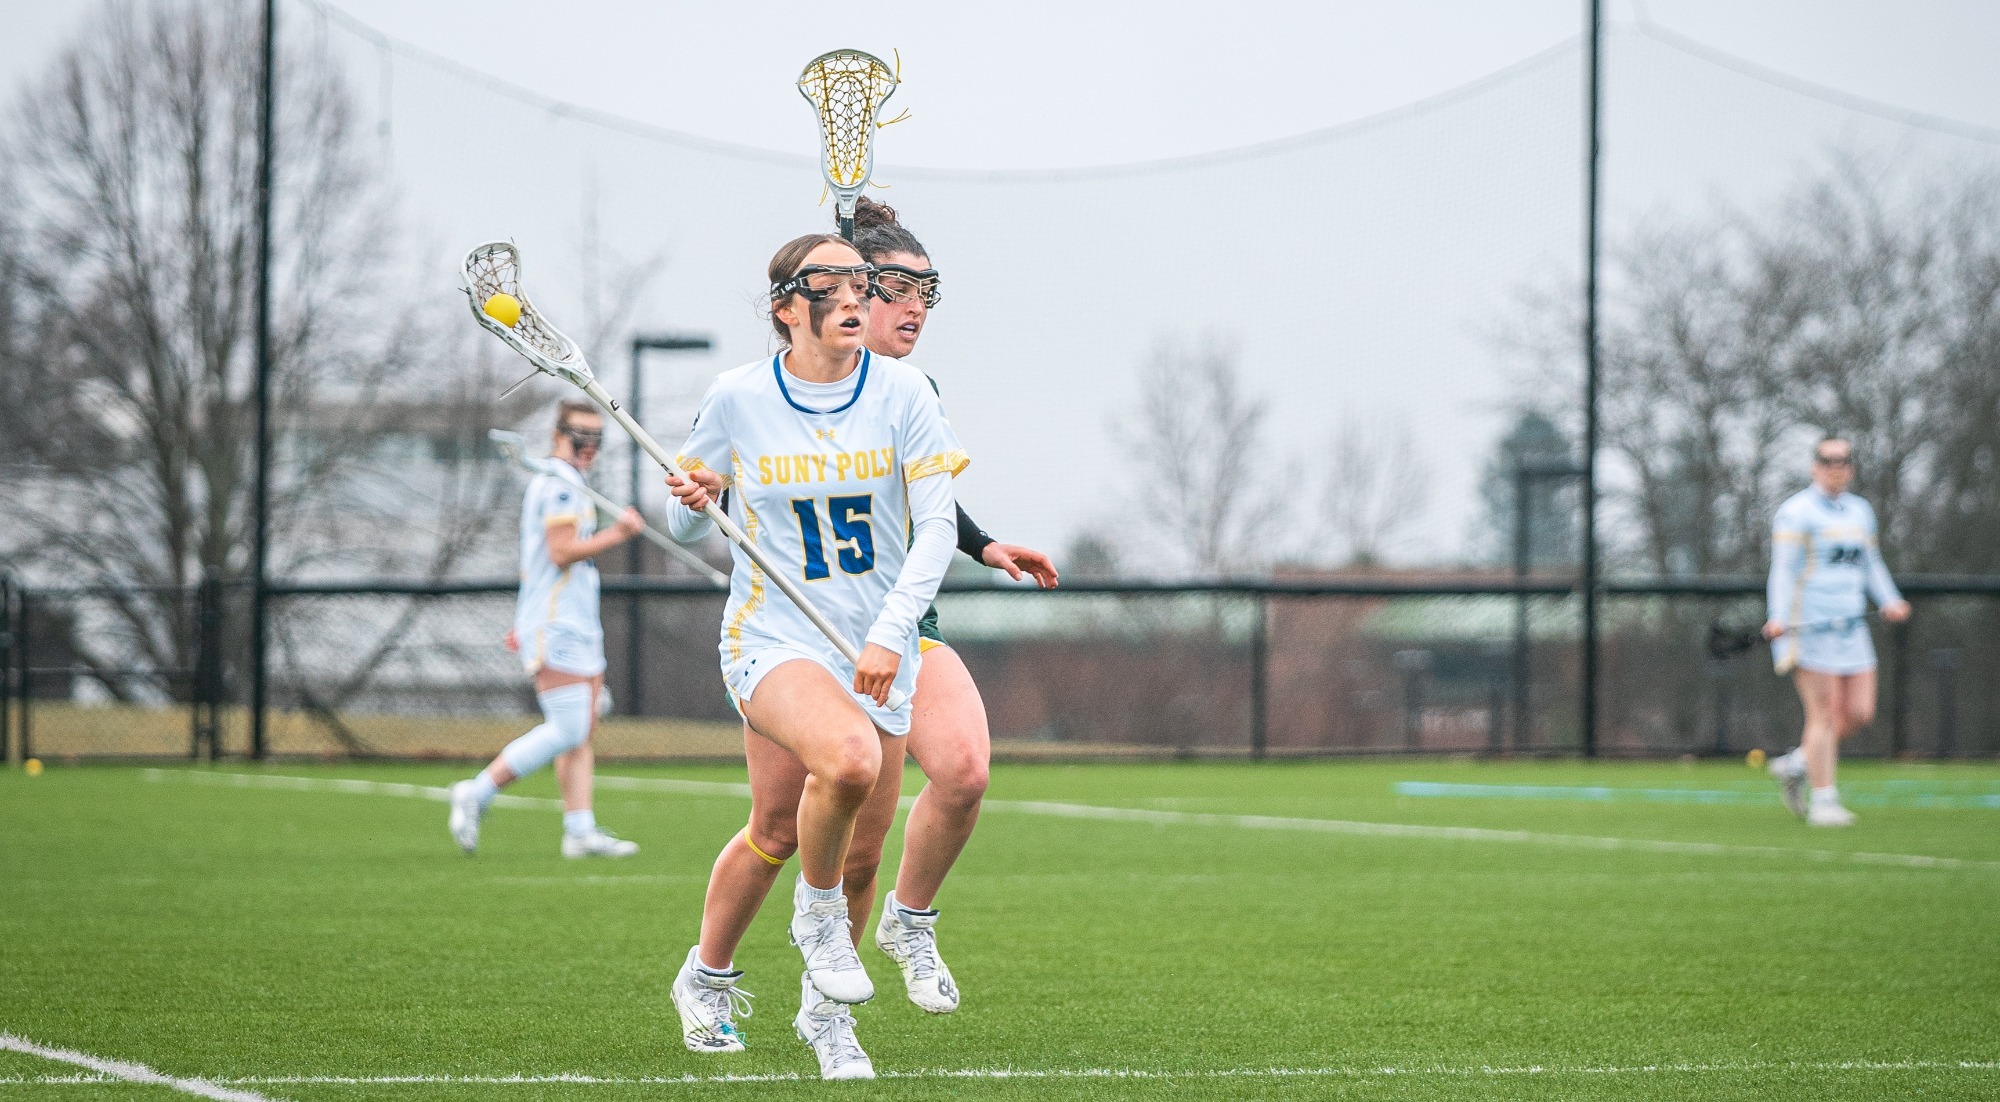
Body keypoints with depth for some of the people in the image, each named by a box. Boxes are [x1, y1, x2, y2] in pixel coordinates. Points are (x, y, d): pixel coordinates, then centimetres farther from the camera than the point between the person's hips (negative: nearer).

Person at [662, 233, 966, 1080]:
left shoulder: (899, 390, -2)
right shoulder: (736, 399, -3)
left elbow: (937, 525, -3)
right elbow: (685, 526, 9)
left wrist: (891, 632, -15)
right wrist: (693, 502, -15)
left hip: (879, 649, 3)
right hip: (775, 638, -3)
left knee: (853, 846, 5)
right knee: (849, 757, -30)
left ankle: (825, 1012, 28)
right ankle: (763, 943, -4)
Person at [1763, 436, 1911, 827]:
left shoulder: (1860, 512, 17)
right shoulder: (1797, 512, -5)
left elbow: (1871, 563, 24)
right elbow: (1783, 570, -10)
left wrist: (1889, 600, 7)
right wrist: (1779, 616, -23)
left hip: (1850, 626, 7)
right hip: (1808, 627, -7)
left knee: (1860, 713, 1)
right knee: (1824, 714, -9)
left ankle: (1794, 765, 18)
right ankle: (1823, 802, -3)